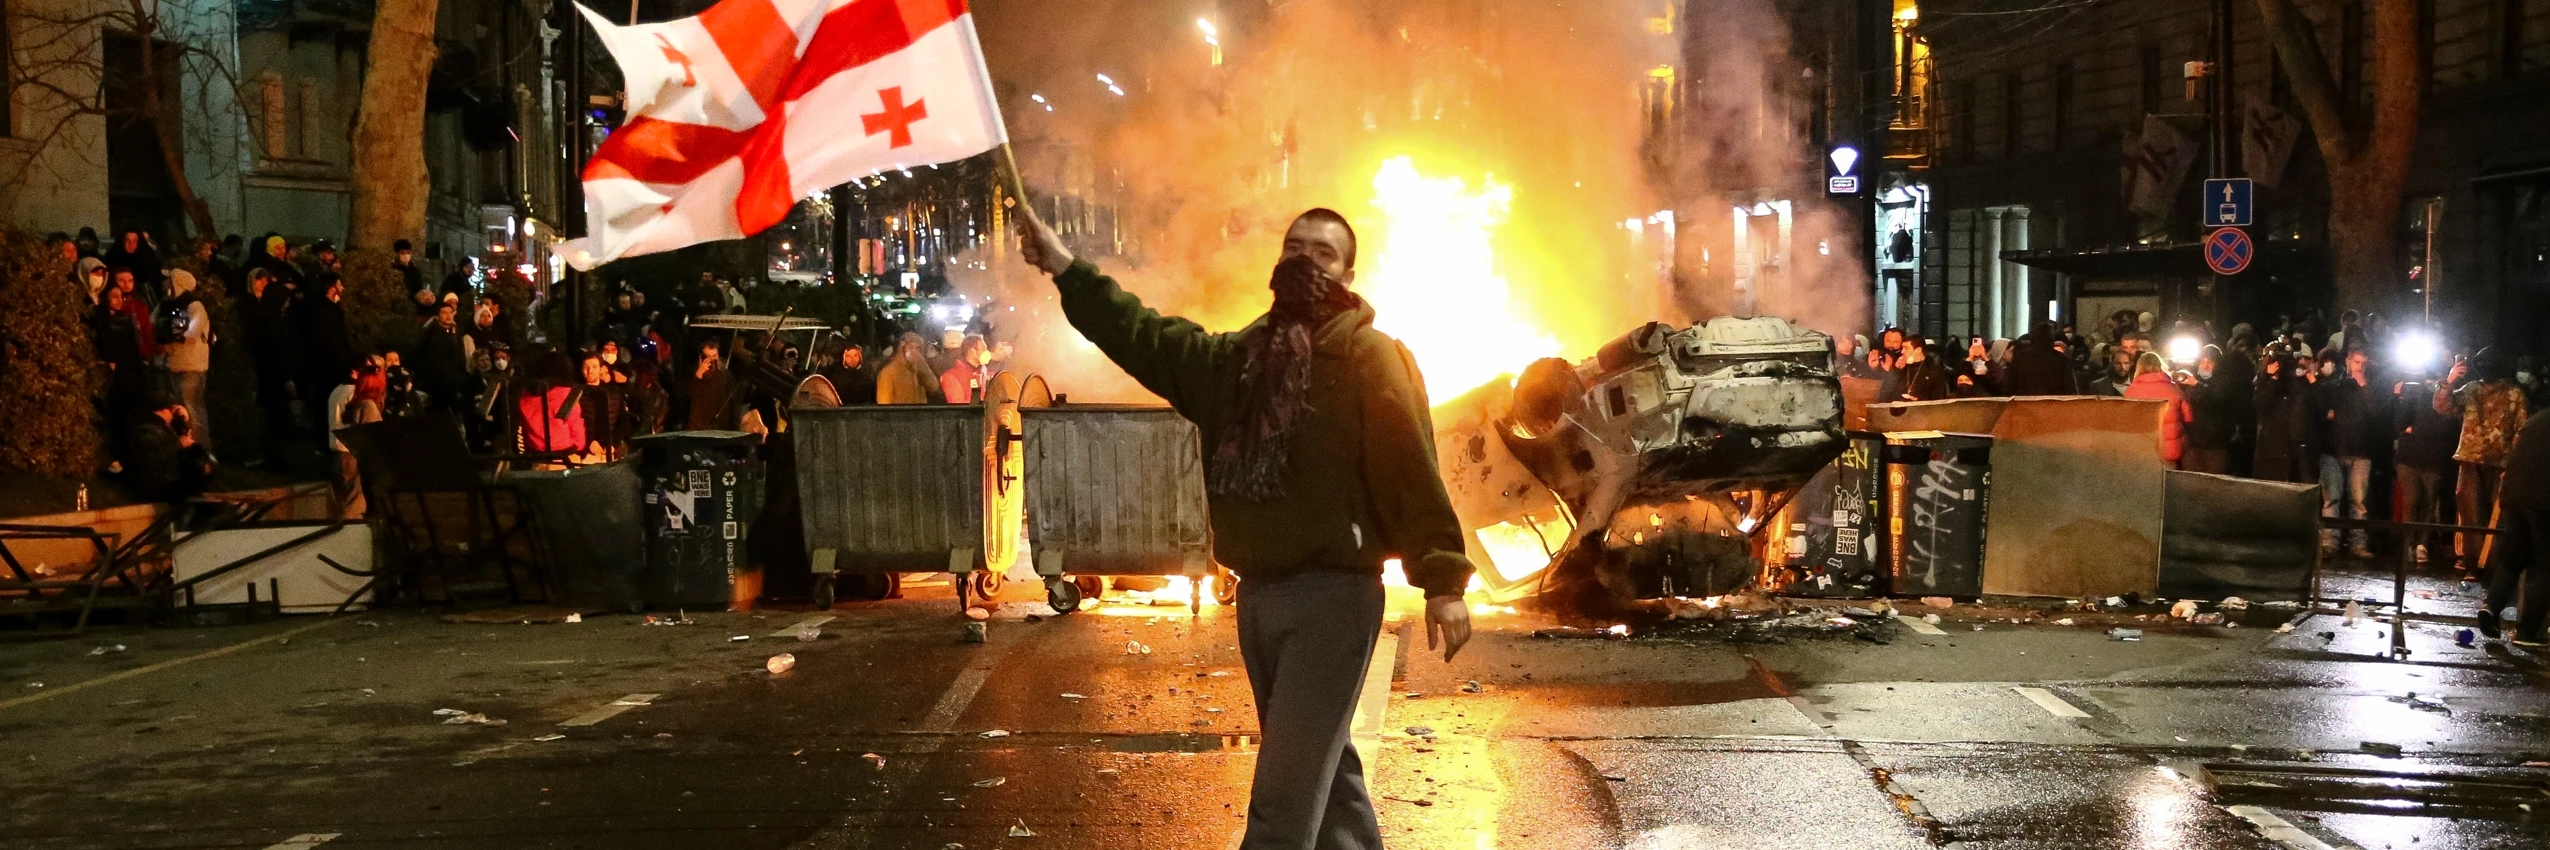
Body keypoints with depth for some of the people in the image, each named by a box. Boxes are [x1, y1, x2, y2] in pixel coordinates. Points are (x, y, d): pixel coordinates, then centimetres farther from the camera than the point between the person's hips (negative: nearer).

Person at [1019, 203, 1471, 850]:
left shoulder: (1367, 354, -8)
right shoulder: (1240, 355, 14)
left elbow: (1411, 464, -14)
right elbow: (1149, 337, 12)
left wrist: (1442, 578, -21)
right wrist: (1067, 270, 5)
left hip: (1334, 596, -7)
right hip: (1258, 593, 7)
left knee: (1284, 795, -9)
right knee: (1321, 769, 20)